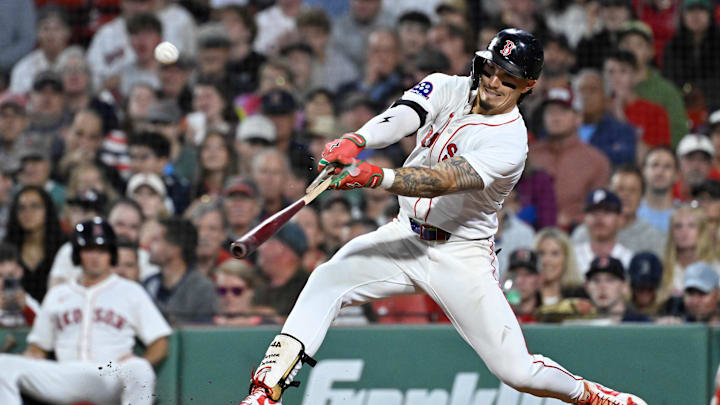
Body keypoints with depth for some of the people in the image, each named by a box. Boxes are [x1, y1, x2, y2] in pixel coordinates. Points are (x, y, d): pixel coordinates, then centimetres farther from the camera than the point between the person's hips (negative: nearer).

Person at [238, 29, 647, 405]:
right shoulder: (448, 88, -2)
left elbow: (444, 181, -34)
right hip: (406, 235, 5)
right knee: (327, 280, -18)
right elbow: (402, 116, -23)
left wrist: (377, 176, -50)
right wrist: (356, 141, -45)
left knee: (516, 369, -10)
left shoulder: (510, 142, -19)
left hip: (462, 256, -5)